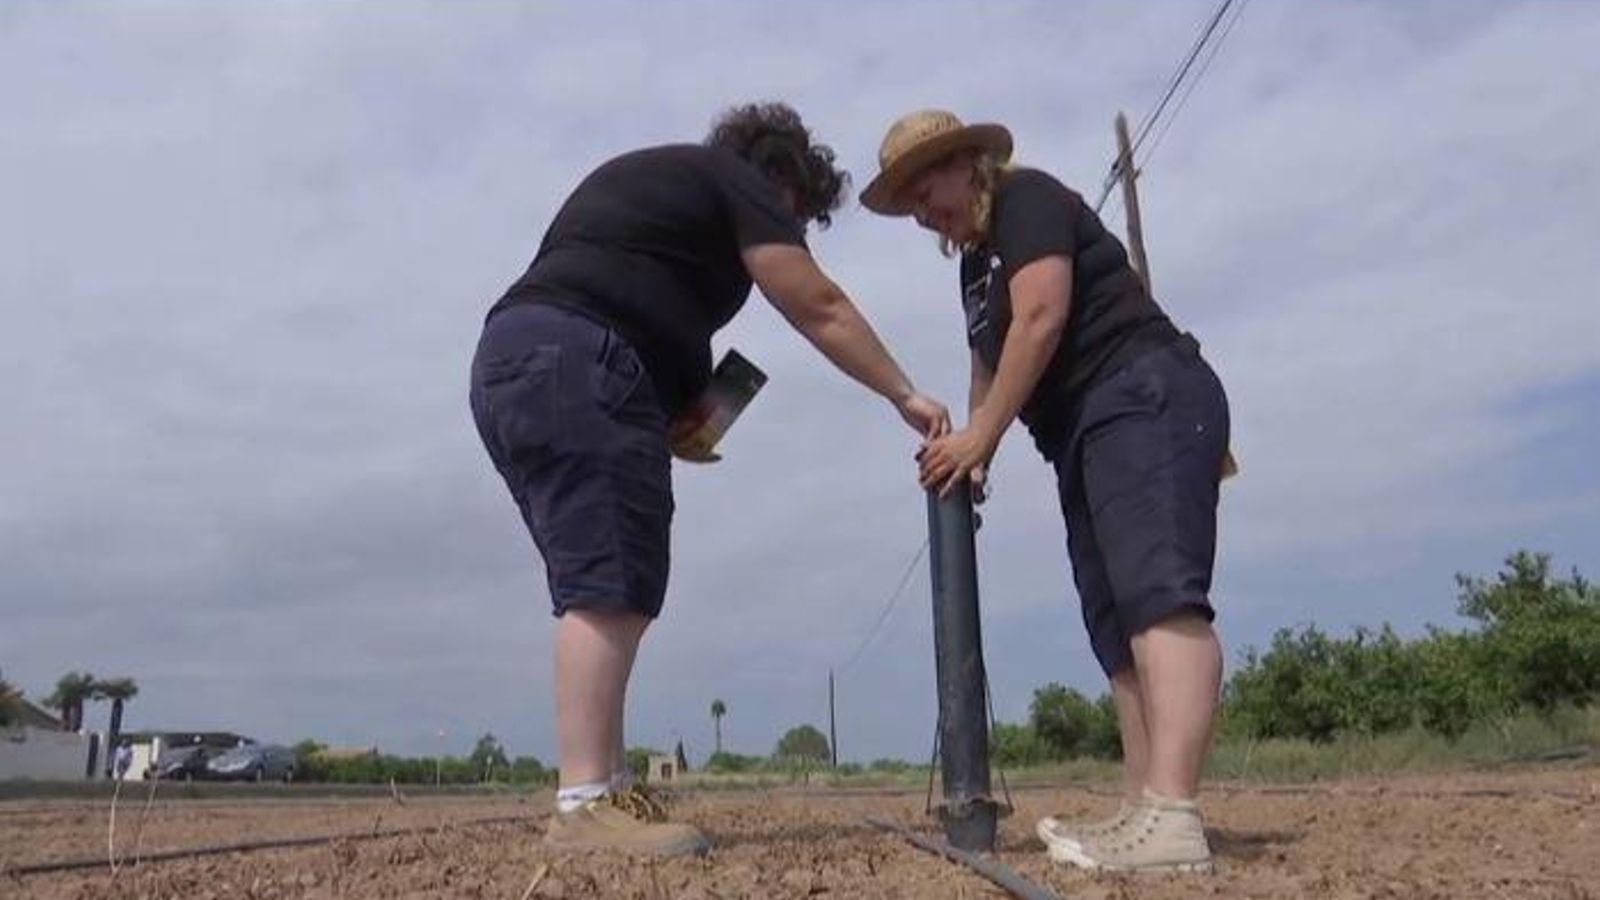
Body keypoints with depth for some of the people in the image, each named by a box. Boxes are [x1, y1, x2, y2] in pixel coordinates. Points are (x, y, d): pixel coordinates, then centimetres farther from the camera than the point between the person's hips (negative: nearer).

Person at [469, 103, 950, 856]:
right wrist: (904, 395, 12)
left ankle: (606, 795, 6)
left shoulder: (640, 177, 35)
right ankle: (583, 806, -18)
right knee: (610, 589, -15)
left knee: (602, 592, 6)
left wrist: (662, 418, 20)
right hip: (574, 363, -9)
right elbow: (818, 307, 3)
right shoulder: (736, 180, 9)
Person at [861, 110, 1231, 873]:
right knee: (1119, 625, 0)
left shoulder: (1028, 200, 0)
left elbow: (1042, 317, -14)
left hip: (1146, 399, -10)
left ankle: (1171, 817, -37)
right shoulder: (976, 263, 26)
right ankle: (1142, 814, -3)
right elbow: (991, 362, 24)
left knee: (1159, 594, -25)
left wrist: (979, 435, -11)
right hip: (1086, 433, 10)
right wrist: (972, 452, 7)